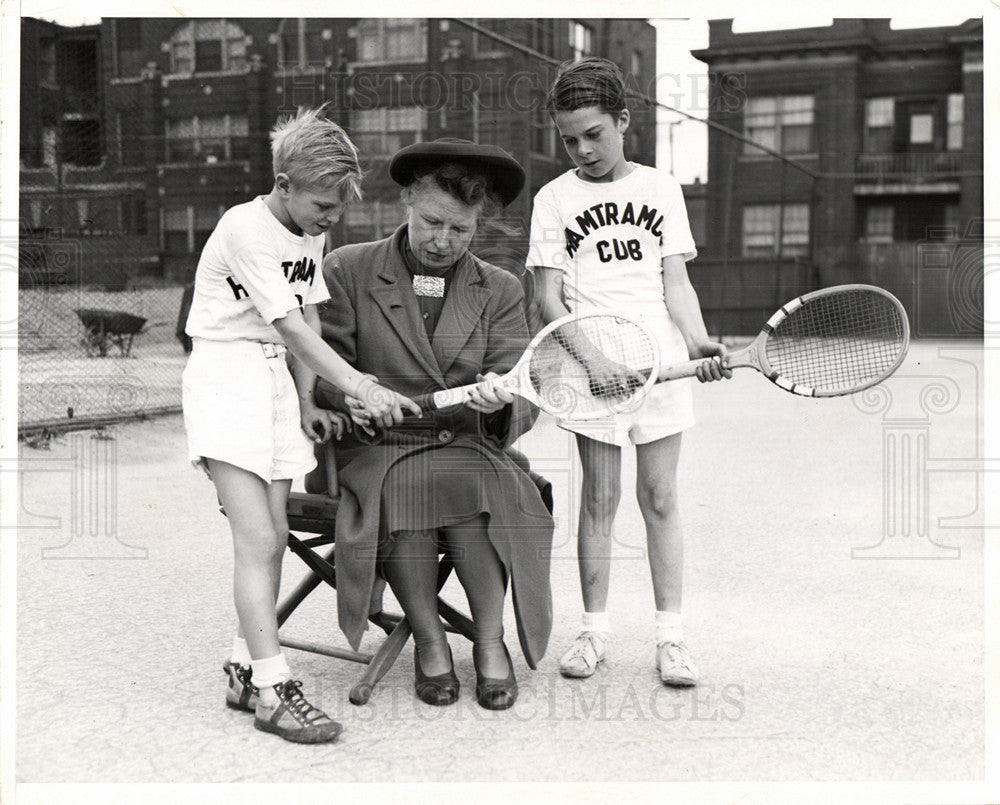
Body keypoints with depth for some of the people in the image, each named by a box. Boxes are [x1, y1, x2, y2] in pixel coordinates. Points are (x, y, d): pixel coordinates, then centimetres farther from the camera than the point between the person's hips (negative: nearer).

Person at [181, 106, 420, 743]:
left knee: (273, 538, 4)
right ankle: (272, 689, -9)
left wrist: (308, 402, 7)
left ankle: (246, 671, 15)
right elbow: (293, 329, -20)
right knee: (258, 541, -13)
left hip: (275, 377, 8)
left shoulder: (310, 233, 11)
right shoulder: (245, 229, -15)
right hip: (226, 375, -8)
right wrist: (360, 386, -24)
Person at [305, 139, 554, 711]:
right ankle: (429, 638, -10)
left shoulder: (501, 292, 9)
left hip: (471, 449, 1)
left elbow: (524, 403, 0)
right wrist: (351, 398, -17)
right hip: (378, 449, -1)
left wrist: (500, 402, -24)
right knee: (398, 492, -33)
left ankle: (490, 639, -9)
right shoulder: (348, 270, 5)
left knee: (477, 488, -32)